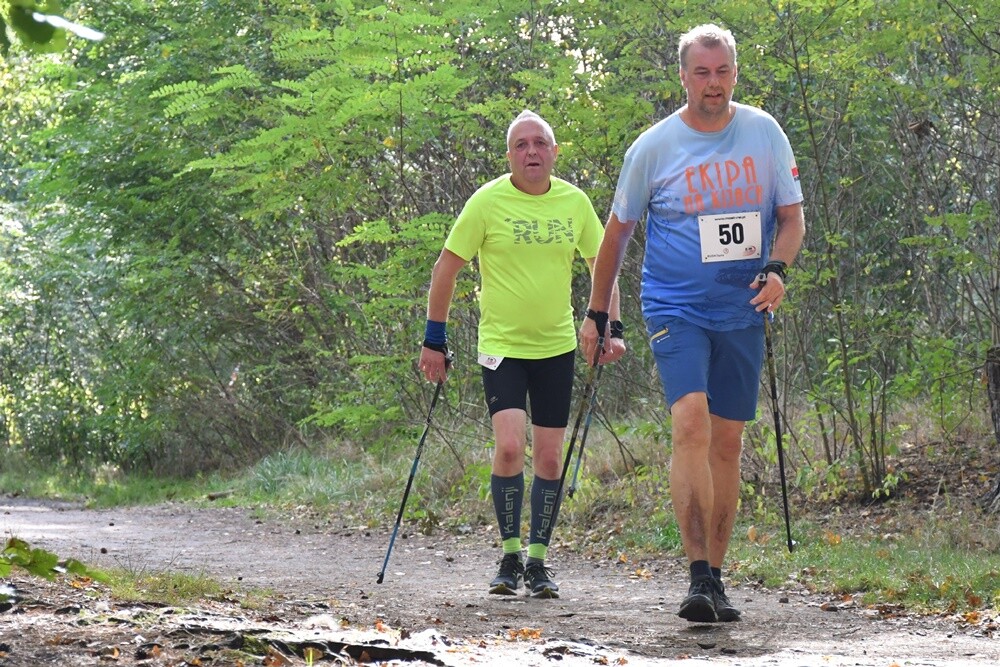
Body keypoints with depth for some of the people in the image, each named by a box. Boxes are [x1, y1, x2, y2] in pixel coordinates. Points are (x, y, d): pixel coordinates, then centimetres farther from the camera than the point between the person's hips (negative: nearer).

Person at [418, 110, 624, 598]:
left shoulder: (575, 202, 1)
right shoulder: (488, 201, -8)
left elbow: (601, 266, 13)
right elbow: (446, 269, -2)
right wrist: (434, 341, -3)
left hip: (556, 346, 3)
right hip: (501, 345, -3)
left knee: (549, 457, 4)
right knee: (510, 446, -17)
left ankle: (537, 560, 16)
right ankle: (510, 557, -2)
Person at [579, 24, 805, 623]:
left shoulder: (764, 134, 4)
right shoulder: (654, 146, -2)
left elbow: (792, 217, 7)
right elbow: (618, 232, 8)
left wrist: (776, 268, -14)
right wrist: (597, 315, 11)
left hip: (742, 310, 3)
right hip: (676, 308, -3)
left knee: (728, 442, 7)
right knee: (691, 423, -21)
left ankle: (716, 576, 16)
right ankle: (699, 576, -24)